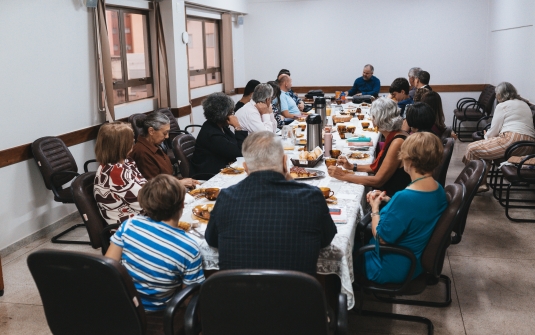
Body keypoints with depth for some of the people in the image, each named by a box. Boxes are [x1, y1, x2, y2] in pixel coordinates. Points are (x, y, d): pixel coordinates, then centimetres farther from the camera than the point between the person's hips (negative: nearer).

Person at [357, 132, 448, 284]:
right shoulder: (438, 190, -8)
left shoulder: (405, 197, -35)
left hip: (394, 270, -8)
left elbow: (382, 238, -25)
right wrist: (388, 200, 0)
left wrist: (375, 208, -10)